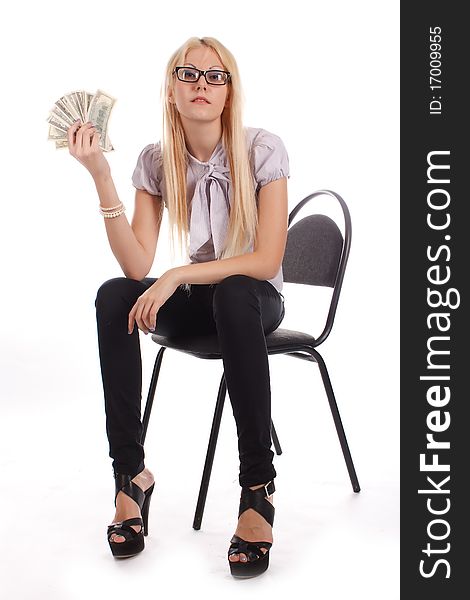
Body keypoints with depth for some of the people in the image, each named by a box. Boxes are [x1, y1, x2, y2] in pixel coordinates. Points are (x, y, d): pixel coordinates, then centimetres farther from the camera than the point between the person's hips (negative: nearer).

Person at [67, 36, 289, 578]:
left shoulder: (263, 150, -14)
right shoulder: (156, 161, -5)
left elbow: (267, 260, -21)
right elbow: (137, 267, -16)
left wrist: (177, 276, -29)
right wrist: (101, 177, -23)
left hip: (255, 299, -3)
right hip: (194, 298, 4)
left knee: (232, 295, -39)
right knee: (113, 296, -26)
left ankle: (258, 484, -35)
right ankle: (130, 472, -22)